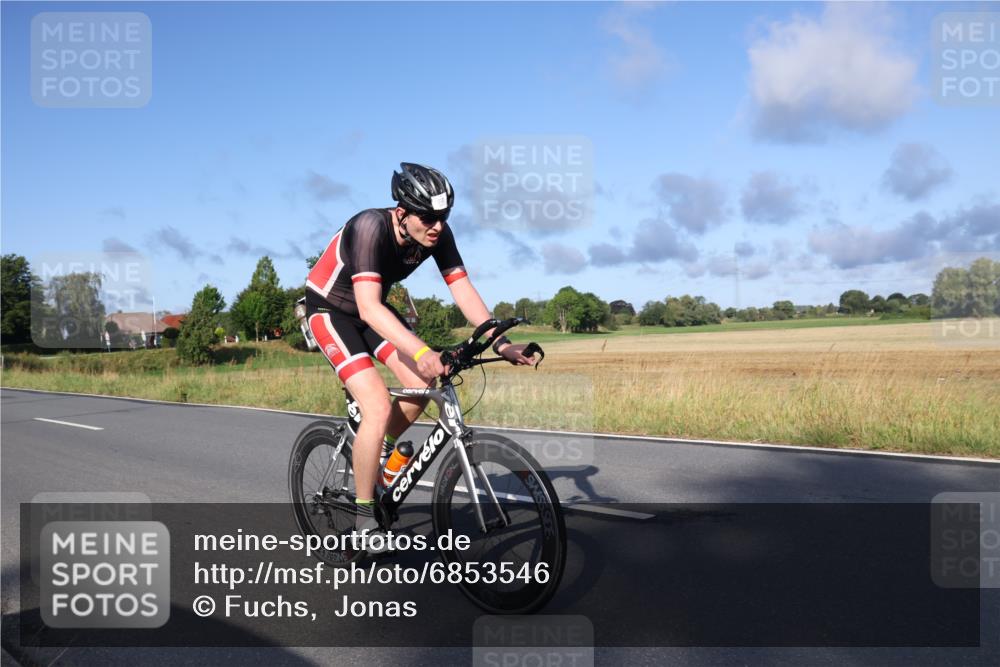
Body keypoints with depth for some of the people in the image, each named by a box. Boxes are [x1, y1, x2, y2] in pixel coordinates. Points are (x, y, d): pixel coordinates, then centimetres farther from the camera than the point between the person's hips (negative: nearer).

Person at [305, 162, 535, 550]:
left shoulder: (438, 235, -16)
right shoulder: (370, 227, -34)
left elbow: (464, 291, -16)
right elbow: (369, 307, -42)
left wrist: (500, 343, -28)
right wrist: (420, 351, -54)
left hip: (371, 308, 7)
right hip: (329, 309, -6)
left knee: (422, 385, -9)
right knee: (378, 407, -20)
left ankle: (378, 454, 19)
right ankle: (365, 521, -5)